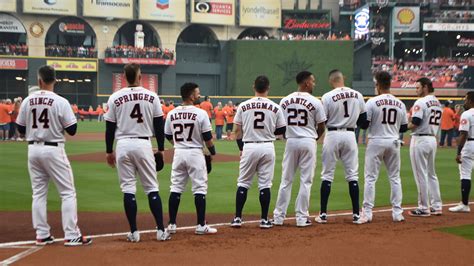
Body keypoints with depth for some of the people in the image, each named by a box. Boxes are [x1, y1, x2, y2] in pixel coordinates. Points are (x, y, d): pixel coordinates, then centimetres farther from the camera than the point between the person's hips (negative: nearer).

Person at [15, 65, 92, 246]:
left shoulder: (27, 101, 1)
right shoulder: (61, 102, -11)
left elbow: (21, 130, 7)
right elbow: (72, 130, -9)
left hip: (33, 150, 5)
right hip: (53, 150, -4)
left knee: (38, 193, 13)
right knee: (68, 192, 1)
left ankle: (42, 235, 14)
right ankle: (71, 236, -3)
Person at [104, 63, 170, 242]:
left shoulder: (115, 98, 0)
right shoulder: (152, 97, 1)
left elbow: (110, 127, 2)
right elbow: (159, 125, 4)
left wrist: (109, 151, 11)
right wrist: (161, 148, 12)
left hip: (123, 145, 0)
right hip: (144, 144, 0)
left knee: (128, 189, 4)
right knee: (152, 188, 6)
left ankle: (134, 232, 4)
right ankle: (161, 230, 4)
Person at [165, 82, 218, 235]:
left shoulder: (171, 114, 1)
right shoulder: (200, 113, -11)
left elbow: (169, 137, 9)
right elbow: (207, 138, -7)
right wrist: (212, 152, 10)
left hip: (178, 153, 4)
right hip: (195, 153, -4)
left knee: (176, 188, 10)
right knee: (200, 188, 2)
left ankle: (172, 224, 11)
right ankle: (201, 226, 1)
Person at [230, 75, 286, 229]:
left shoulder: (243, 106, -1)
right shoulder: (275, 108, -1)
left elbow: (238, 131, 2)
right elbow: (282, 130, 5)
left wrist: (241, 148, 14)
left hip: (249, 147, 0)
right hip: (267, 147, 0)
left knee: (243, 183, 9)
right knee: (265, 184, 6)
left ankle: (237, 218, 7)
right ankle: (264, 220, 7)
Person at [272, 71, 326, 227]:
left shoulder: (285, 101, 4)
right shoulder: (315, 102, -6)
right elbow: (321, 127, -1)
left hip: (290, 142, 3)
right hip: (308, 142, -3)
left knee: (286, 180, 10)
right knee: (306, 181, 4)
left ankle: (278, 216, 11)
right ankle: (302, 217, 5)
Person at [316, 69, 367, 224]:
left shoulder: (327, 97, -10)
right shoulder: (358, 95, 2)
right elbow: (363, 121, 7)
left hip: (333, 135, -2)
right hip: (350, 135, 3)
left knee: (327, 175, 5)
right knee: (353, 175, 7)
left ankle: (323, 214, 5)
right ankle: (356, 215, 6)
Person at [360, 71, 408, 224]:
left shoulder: (372, 102, -10)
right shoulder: (400, 104, 4)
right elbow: (404, 128, 9)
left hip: (376, 142, -4)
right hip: (393, 142, 4)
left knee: (370, 178, 1)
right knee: (395, 177, 12)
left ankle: (367, 213, -1)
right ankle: (397, 212, 11)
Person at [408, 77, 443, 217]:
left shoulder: (421, 102, -13)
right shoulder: (438, 103, 13)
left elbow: (415, 124, -20)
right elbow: (436, 123, 14)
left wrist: (405, 126, -1)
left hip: (420, 139, -8)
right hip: (433, 139, 8)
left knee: (421, 175, -3)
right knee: (431, 174, 16)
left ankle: (424, 208, 1)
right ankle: (436, 206, 17)